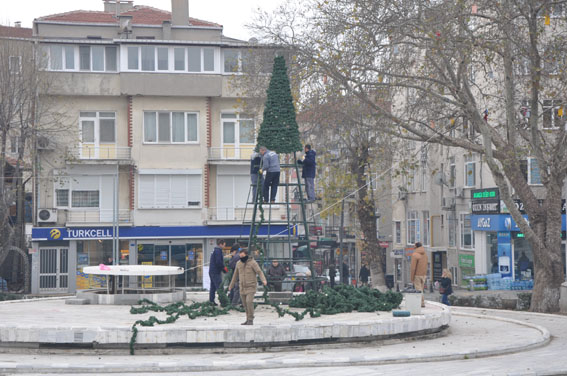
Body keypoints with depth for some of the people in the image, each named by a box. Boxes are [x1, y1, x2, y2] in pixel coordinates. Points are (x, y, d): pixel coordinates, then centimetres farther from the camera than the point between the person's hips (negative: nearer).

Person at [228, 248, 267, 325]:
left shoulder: (252, 263, -6)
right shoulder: (238, 263, 10)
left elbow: (259, 272, -15)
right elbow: (235, 275, 22)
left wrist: (264, 280, -33)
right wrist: (231, 286, 28)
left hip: (251, 286, -5)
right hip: (242, 287, 5)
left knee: (249, 301, -18)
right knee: (245, 304, 6)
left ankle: (251, 319, -11)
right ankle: (248, 319, 17)